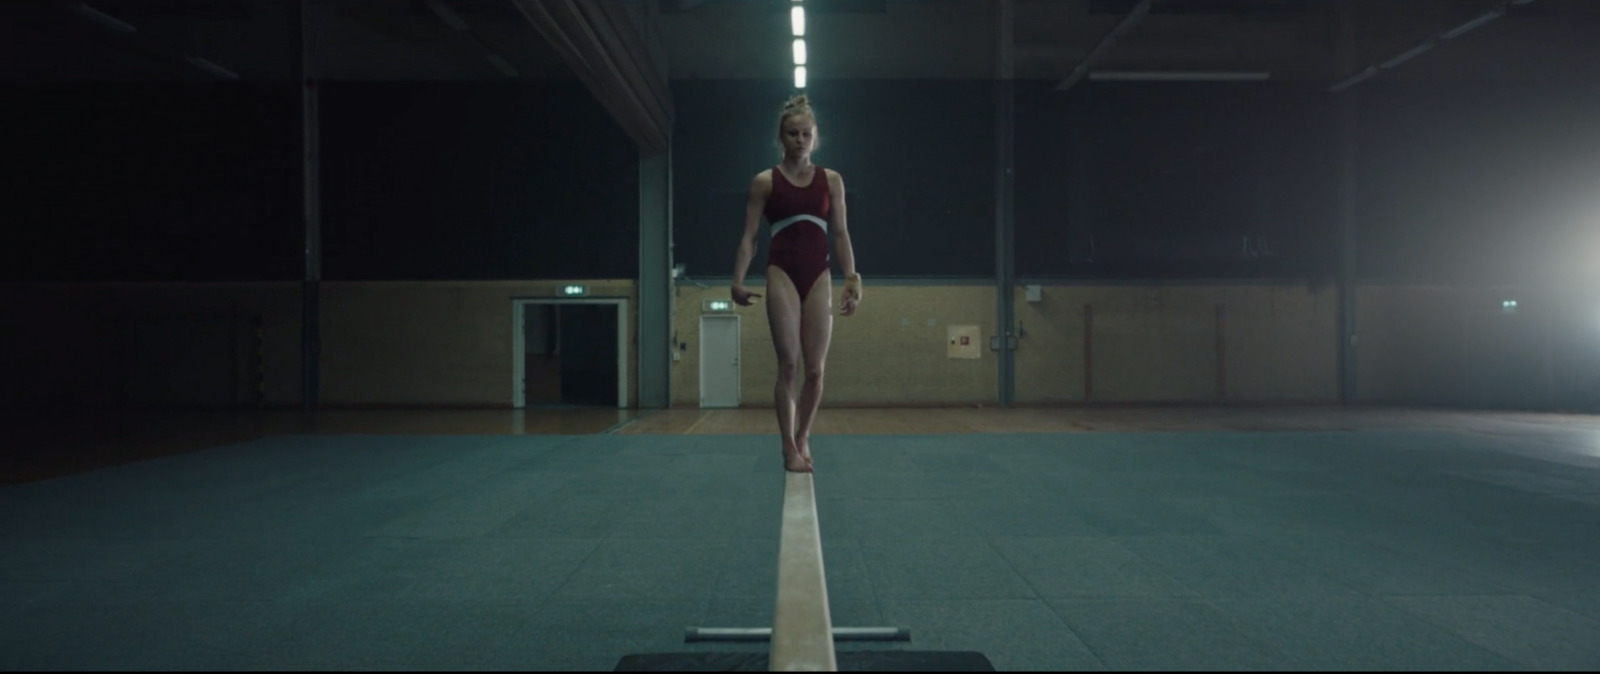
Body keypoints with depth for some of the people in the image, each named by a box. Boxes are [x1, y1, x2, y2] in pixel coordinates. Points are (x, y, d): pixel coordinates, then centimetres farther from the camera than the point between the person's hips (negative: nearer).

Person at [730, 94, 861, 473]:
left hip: (818, 276, 2)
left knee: (816, 368, 1)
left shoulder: (831, 180, 9)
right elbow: (749, 235, 1)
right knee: (788, 364, -6)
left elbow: (840, 234, 8)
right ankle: (789, 447, 4)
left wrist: (852, 278, -2)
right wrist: (738, 280, -9)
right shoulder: (765, 182, 4)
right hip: (782, 274, -2)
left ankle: (802, 438, 21)